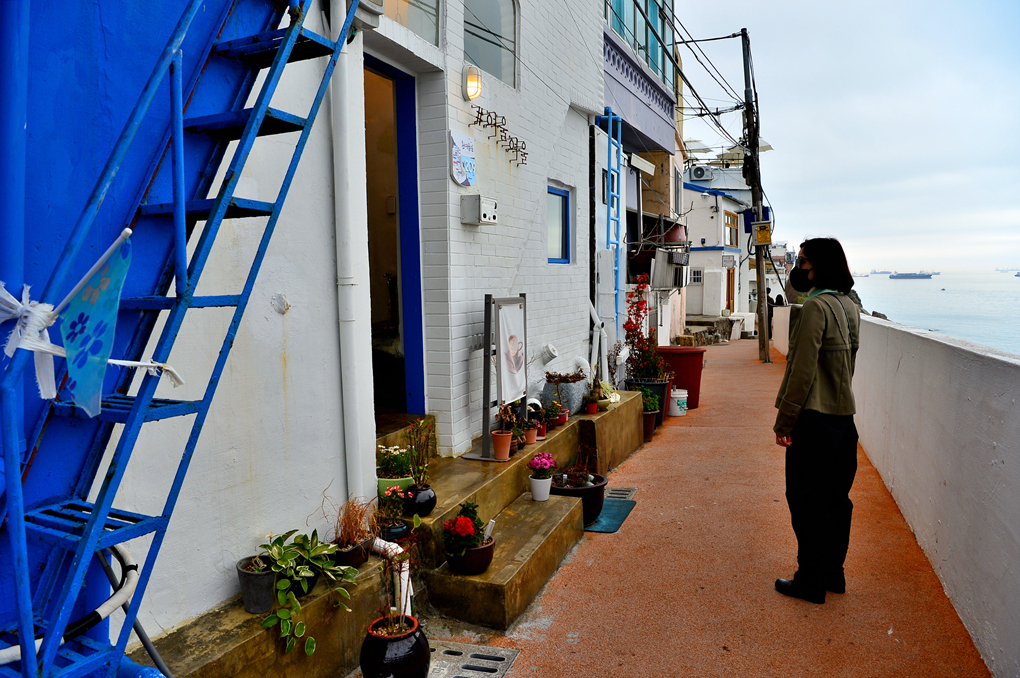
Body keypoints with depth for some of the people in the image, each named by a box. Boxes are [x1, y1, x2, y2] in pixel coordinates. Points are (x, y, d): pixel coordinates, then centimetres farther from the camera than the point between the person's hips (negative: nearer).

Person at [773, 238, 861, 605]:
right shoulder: (849, 306, 10)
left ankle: (811, 581, 12)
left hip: (815, 420, -9)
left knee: (807, 502, 2)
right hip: (844, 417, 9)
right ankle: (833, 573, 28)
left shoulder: (816, 306, -17)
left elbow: (802, 371, -19)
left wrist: (784, 422, -15)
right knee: (836, 499, 16)